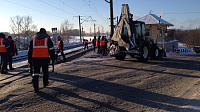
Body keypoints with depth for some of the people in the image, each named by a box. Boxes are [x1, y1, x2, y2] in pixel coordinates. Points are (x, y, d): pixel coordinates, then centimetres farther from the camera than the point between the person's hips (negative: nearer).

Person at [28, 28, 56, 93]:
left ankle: (36, 87, -9)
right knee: (45, 71, 18)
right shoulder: (47, 38, 5)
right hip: (45, 58, -1)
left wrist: (29, 59, 19)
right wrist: (53, 58, 6)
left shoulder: (33, 39, 13)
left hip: (35, 58, 2)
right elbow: (51, 49, 1)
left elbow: (30, 50, 14)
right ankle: (45, 83, 33)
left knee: (36, 72, 1)